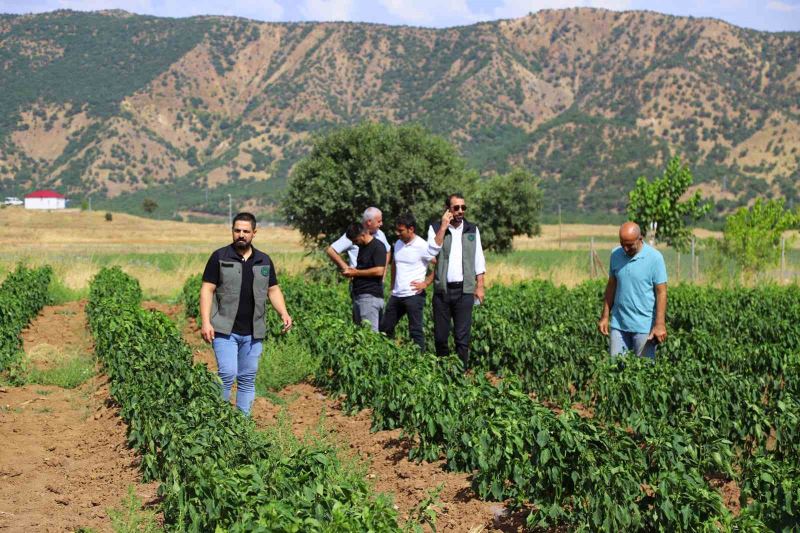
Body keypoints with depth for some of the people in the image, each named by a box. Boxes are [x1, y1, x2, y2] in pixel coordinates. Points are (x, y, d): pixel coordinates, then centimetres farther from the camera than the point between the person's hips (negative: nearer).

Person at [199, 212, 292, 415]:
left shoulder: (264, 261, 11)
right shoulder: (220, 257, -1)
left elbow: (273, 290, 16)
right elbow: (207, 289, -4)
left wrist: (284, 313, -1)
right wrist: (205, 322, -13)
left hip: (253, 333, 4)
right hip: (225, 330, -4)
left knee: (248, 379, 8)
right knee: (227, 374, -15)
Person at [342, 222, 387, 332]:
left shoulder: (377, 246, -11)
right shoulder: (362, 247, 17)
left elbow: (379, 271, -20)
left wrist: (356, 272, -12)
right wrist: (351, 271, 7)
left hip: (371, 296, -9)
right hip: (359, 295, 10)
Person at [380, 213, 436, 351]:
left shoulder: (422, 246, -11)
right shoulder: (398, 244, 11)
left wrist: (425, 283, -12)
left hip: (414, 295, -8)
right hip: (396, 295, 8)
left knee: (415, 331, -3)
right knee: (385, 328, 12)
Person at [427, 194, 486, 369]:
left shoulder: (472, 230, 9)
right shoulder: (436, 228, 5)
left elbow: (479, 261, 10)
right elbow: (432, 251, -12)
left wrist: (480, 287, 3)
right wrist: (443, 227, -13)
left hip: (465, 290, 0)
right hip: (442, 289, 0)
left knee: (462, 336, -2)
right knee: (440, 335, 4)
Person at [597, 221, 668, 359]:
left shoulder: (654, 257, -9)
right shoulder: (615, 254, 3)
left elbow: (661, 292, -10)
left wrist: (660, 325, -15)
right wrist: (605, 316, 9)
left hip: (644, 326, -4)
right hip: (618, 323, 4)